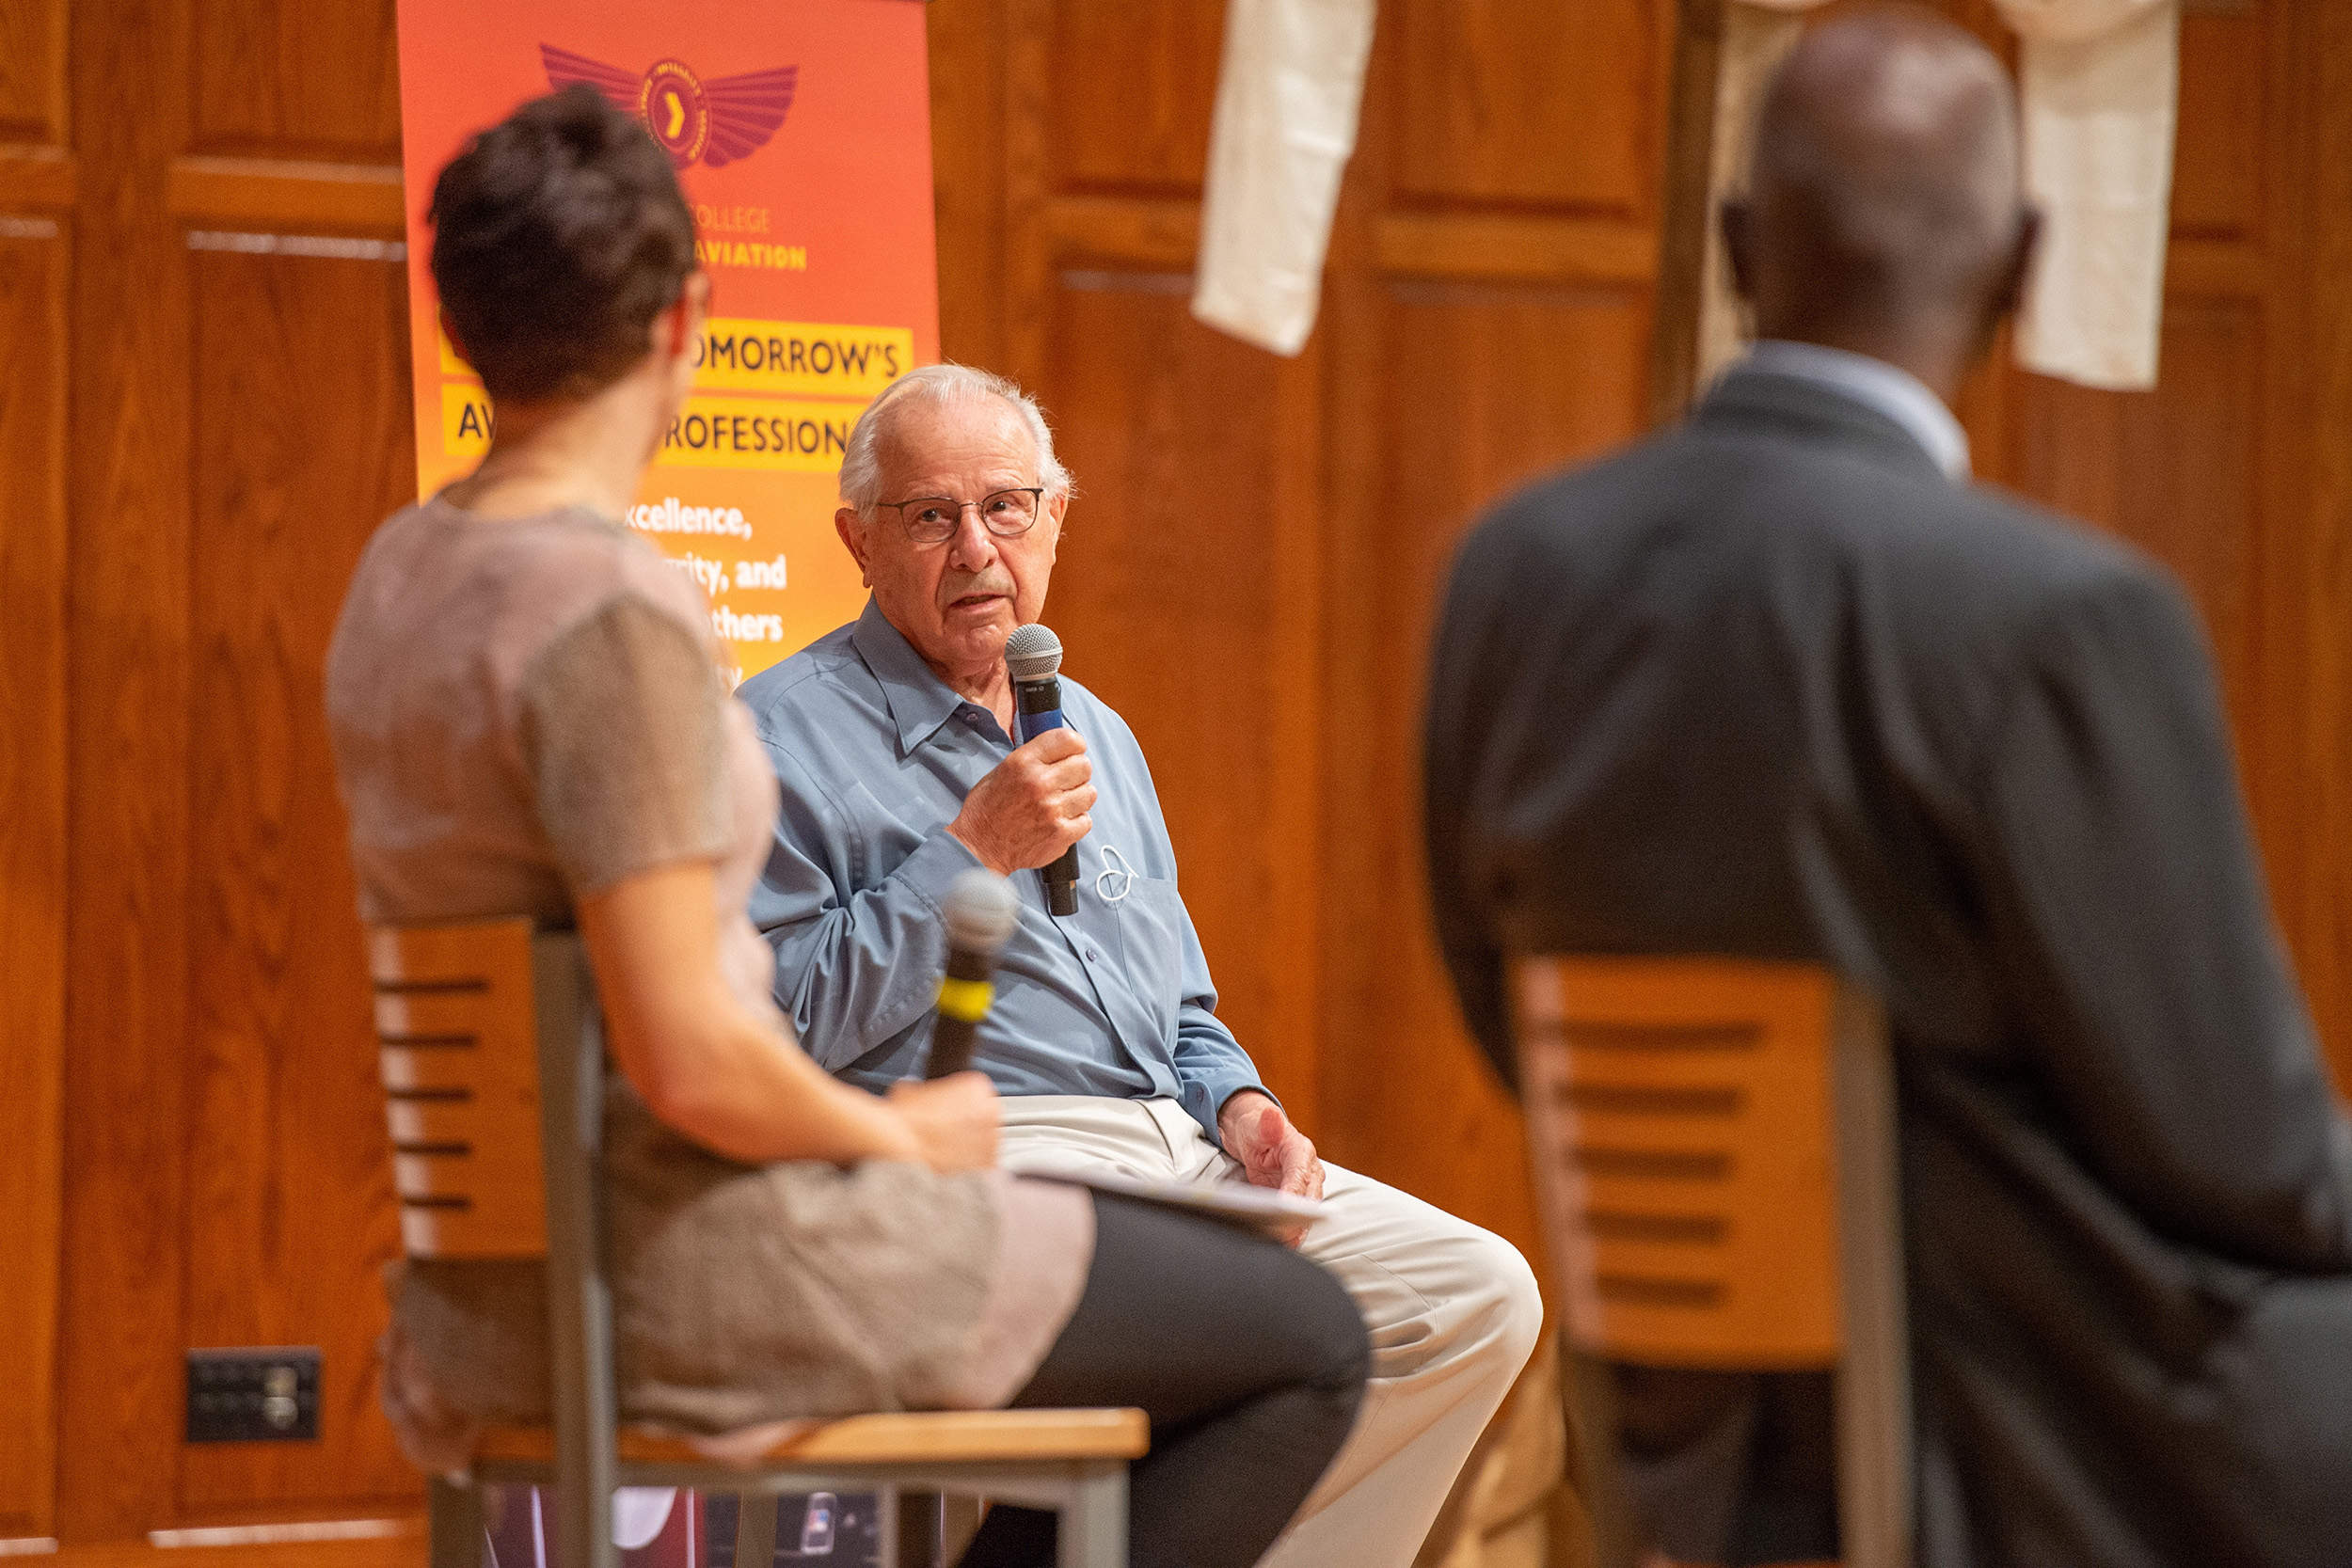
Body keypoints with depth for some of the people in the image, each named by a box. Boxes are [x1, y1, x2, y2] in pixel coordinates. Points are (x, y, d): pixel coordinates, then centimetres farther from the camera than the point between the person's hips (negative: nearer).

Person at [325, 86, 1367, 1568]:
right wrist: (905, 1138, -7)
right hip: (702, 1267, -9)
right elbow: (687, 1058, -27)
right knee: (1308, 1344, 5)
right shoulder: (617, 614, -23)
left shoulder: (402, 571, 5)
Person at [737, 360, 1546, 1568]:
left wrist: (1236, 1104, 8)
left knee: (1479, 1296, -9)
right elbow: (782, 1027, -11)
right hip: (977, 1152, -8)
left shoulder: (1096, 736, 25)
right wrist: (970, 856, -11)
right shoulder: (786, 734, 1)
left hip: (1179, 1149, 8)